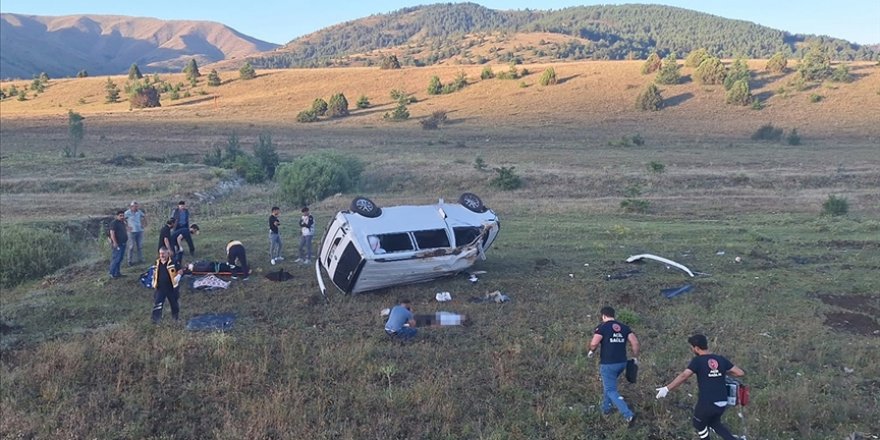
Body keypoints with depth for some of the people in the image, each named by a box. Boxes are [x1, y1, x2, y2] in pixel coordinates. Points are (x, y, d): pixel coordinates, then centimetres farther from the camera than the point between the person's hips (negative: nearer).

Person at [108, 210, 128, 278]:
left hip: (123, 244, 9)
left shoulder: (123, 223, 15)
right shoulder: (114, 223, -13)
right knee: (115, 259, -8)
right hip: (117, 244, -9)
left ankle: (117, 272, 21)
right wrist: (115, 243, -25)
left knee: (120, 259, 13)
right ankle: (112, 274, -3)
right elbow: (112, 233, -20)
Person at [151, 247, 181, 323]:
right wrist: (154, 283, 13)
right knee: (157, 304, -5)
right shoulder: (157, 263, 2)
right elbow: (155, 273, 18)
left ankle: (176, 318, 33)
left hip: (171, 288, -3)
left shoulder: (173, 263, -12)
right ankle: (155, 321, -2)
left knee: (174, 304, 14)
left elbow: (179, 272, -6)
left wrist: (176, 280, -18)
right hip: (160, 288, 3)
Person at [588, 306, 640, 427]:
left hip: (608, 364, -6)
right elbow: (635, 342, 0)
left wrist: (591, 351, 3)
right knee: (608, 384, 27)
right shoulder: (624, 327, 8)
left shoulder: (602, 327, -8)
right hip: (622, 363, 7)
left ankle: (629, 415, -11)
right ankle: (606, 408, 33)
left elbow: (594, 343, -18)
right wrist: (635, 357, 12)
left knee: (611, 391, 0)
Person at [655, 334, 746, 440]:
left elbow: (683, 376, -20)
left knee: (699, 425, 22)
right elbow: (740, 373, 9)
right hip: (722, 403, 6)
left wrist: (667, 389, -21)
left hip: (707, 402, -5)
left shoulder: (698, 360, -8)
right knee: (714, 423, 31)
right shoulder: (721, 359, 7)